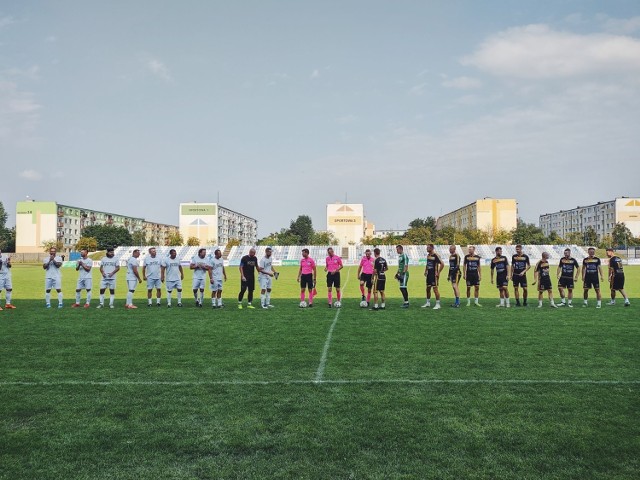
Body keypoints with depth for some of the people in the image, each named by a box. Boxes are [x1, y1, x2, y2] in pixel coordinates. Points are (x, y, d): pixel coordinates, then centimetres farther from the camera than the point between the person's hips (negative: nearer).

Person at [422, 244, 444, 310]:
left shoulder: (436, 255, -15)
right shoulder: (428, 255, 10)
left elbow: (442, 264, -20)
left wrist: (438, 273, -17)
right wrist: (426, 271, 15)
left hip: (434, 275, -9)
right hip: (429, 275, 9)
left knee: (435, 289, -5)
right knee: (428, 289, 13)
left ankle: (438, 304, 1)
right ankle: (428, 303, 24)